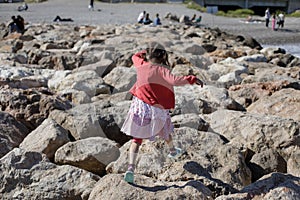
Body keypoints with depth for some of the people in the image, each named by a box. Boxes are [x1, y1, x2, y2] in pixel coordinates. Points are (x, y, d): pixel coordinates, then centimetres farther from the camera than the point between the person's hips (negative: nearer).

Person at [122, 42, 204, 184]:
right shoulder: (161, 69, -16)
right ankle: (172, 151, 56)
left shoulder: (141, 65, -2)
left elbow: (135, 56, 23)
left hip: (139, 107, 2)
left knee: (136, 138, 8)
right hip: (157, 110, -2)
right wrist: (192, 79, -26)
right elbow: (174, 81, -33)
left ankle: (131, 168, -8)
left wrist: (146, 52, 36)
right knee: (165, 131, 27)